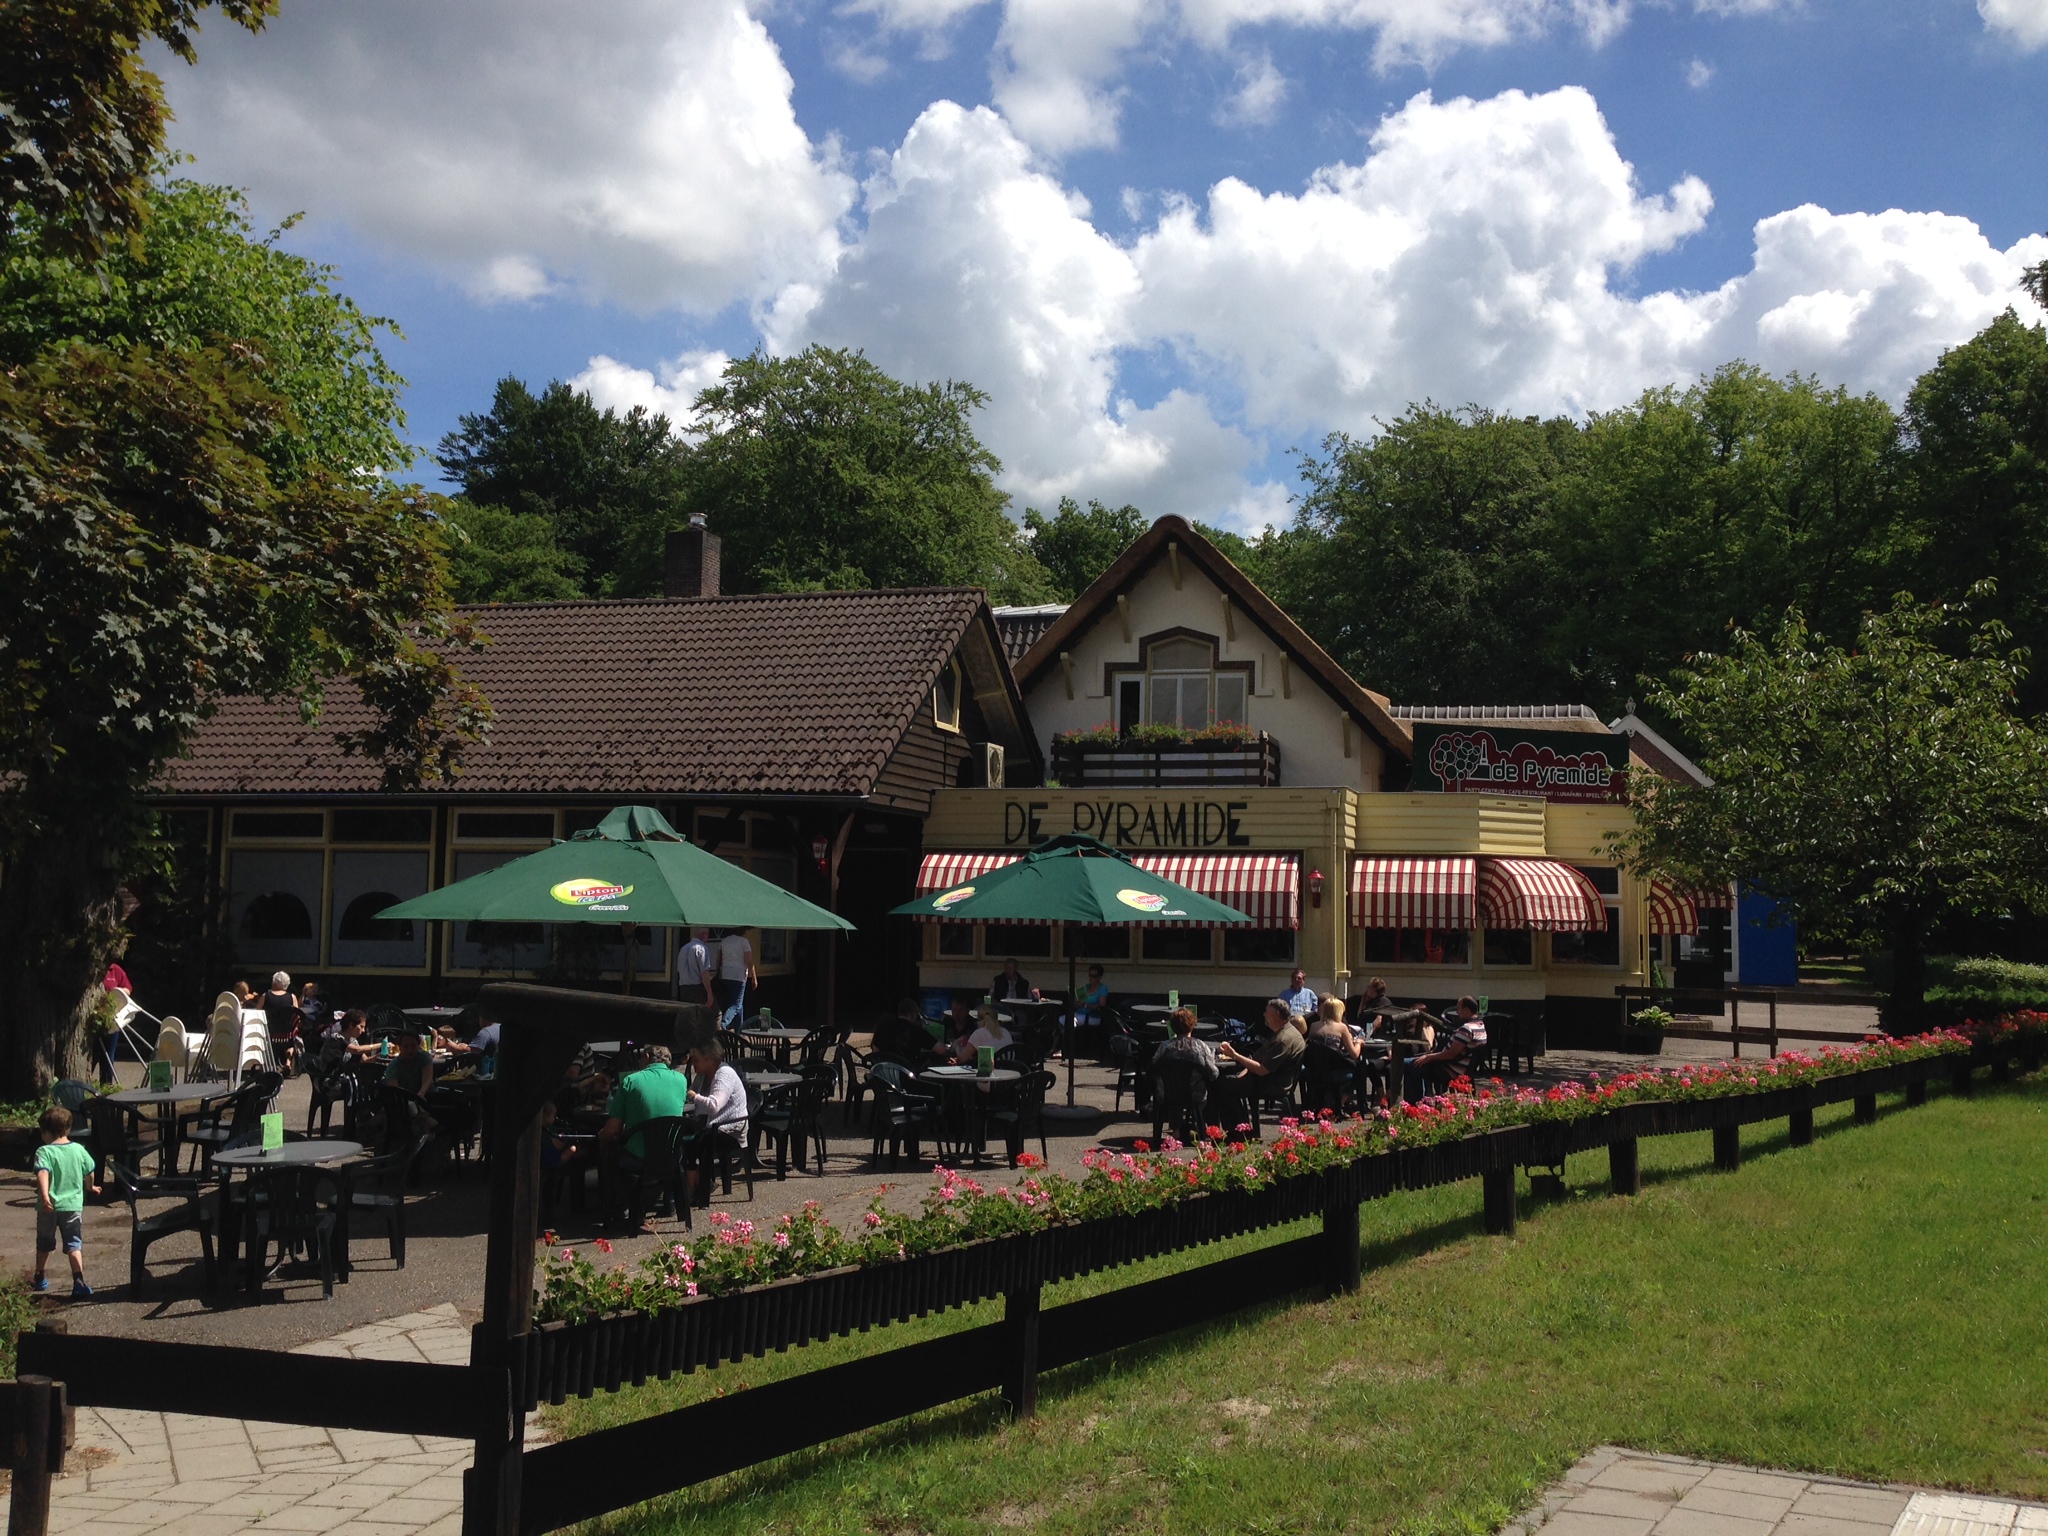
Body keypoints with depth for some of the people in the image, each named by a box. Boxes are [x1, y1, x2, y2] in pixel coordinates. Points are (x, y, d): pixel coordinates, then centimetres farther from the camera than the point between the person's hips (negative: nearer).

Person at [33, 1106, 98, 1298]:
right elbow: (90, 1172, 13)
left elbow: (42, 1174, -28)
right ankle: (79, 1281, -13)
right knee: (74, 1245, 3)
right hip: (73, 1205, 2)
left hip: (49, 1207, -2)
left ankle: (39, 1279, 36)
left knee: (44, 1244, 19)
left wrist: (44, 1196, -38)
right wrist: (91, 1186, 32)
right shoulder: (79, 1150, 1)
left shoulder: (44, 1152, -12)